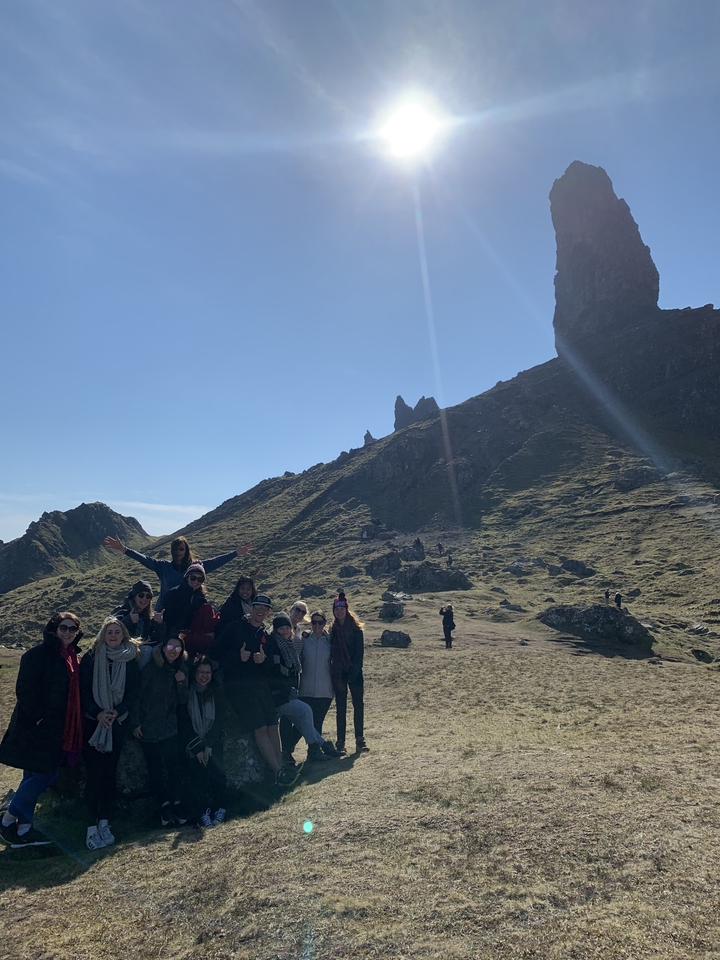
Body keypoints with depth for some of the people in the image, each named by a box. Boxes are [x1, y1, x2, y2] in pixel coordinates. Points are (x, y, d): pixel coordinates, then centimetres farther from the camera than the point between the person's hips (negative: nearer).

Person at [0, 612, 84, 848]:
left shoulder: (70, 656, 10)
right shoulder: (39, 654, -14)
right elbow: (24, 689, -18)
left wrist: (69, 727, 10)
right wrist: (36, 717, -20)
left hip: (55, 728, 8)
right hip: (36, 727, -8)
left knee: (35, 776, 13)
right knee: (44, 775, -6)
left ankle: (23, 829, 22)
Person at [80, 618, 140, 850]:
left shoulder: (131, 660, 4)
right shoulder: (90, 658, 1)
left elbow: (134, 690, 1)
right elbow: (83, 690, -3)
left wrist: (116, 711, -13)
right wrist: (97, 713, -14)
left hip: (118, 724, 1)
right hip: (93, 723, -1)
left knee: (109, 773, 4)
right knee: (94, 774, -5)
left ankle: (104, 823, 13)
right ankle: (92, 826, 1)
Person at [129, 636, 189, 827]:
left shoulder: (181, 671, 1)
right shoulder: (151, 668, -11)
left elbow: (183, 701, 0)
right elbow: (138, 695, -9)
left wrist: (182, 682, -17)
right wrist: (135, 723, -10)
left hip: (169, 726, 2)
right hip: (148, 727, -2)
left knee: (173, 763, -4)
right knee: (155, 767, 5)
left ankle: (175, 802, 7)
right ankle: (164, 804, 15)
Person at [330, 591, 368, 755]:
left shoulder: (355, 628, -2)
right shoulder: (333, 630, 7)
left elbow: (359, 651, -6)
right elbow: (331, 652, 7)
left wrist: (354, 671, -13)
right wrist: (333, 671, -6)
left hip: (354, 672, -2)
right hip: (338, 673, 2)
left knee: (358, 705, 0)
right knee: (340, 707, 6)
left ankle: (360, 741, 7)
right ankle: (340, 742, 11)